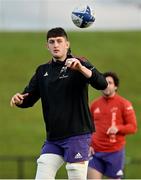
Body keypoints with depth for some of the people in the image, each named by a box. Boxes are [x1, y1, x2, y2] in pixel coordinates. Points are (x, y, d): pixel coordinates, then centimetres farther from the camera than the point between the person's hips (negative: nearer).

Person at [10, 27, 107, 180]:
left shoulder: (80, 65, -2)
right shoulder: (43, 71, 13)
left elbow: (102, 84, -18)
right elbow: (28, 99, 17)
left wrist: (80, 67, -33)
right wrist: (18, 99, -7)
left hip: (77, 134, -5)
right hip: (52, 138, 5)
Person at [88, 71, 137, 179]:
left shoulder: (124, 104, -1)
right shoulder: (95, 104, 11)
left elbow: (133, 127, -2)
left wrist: (118, 128, -20)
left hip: (115, 151, -3)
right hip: (96, 151, 3)